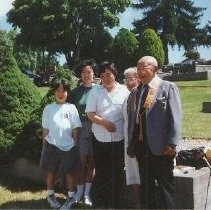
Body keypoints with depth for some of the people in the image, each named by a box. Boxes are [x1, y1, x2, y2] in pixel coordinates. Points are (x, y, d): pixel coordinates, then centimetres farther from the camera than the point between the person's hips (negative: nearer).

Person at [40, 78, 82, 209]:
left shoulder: (71, 108, -2)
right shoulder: (48, 108, -1)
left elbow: (75, 129, 1)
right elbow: (45, 129, 4)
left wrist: (75, 145, 1)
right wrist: (45, 146, 5)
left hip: (68, 146, 0)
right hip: (52, 146, 1)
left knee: (71, 172, 8)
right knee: (51, 171, 13)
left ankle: (71, 197, 25)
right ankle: (51, 195, 32)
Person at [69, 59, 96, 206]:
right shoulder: (76, 92, 4)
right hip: (81, 129, 1)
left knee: (92, 161, 5)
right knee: (82, 161, 4)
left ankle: (87, 192, 16)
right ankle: (80, 191, 17)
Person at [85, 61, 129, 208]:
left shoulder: (123, 90, 1)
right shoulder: (95, 92, 1)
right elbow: (90, 113, -3)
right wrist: (104, 122, -17)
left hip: (119, 137, 1)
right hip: (101, 138, 0)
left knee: (118, 171, 11)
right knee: (101, 172, 8)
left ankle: (116, 203, 26)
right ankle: (99, 203, 21)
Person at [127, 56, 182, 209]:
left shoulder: (168, 87, -2)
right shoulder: (134, 93, 14)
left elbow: (175, 118, -8)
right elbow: (131, 120, 13)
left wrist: (171, 144, -15)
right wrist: (131, 145, 9)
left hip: (161, 147, -5)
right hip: (141, 147, 6)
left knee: (165, 185, 6)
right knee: (146, 186, 15)